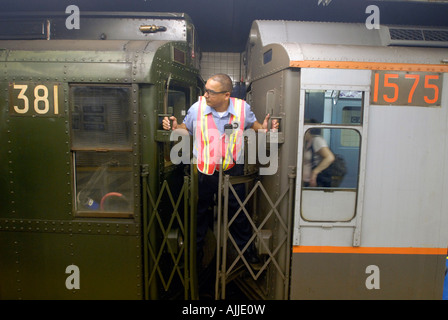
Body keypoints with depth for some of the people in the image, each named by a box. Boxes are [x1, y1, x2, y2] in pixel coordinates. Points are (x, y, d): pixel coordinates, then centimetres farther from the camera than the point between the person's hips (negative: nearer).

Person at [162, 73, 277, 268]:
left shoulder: (242, 108, -7)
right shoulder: (197, 108, -9)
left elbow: (253, 123, 11)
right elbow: (186, 127, 7)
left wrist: (263, 127, -11)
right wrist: (175, 127, -14)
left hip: (232, 170, 0)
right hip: (203, 170, 0)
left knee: (237, 210, 16)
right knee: (200, 210, 16)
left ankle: (245, 247, 39)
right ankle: (195, 249, 39)